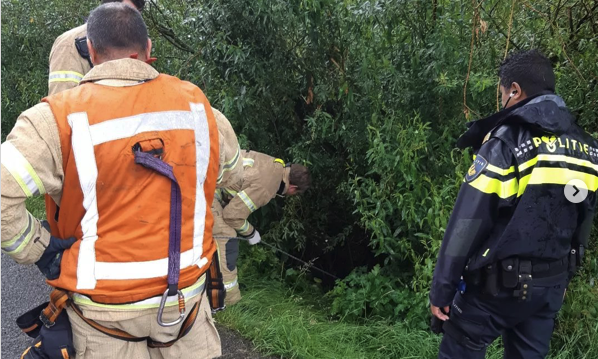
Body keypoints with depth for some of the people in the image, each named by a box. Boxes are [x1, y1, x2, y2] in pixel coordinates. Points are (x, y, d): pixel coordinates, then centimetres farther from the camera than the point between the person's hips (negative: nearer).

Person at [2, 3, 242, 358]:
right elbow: (224, 172, 8)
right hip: (185, 295, 3)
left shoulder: (61, 117, -18)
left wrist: (40, 248, -10)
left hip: (105, 306, -2)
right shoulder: (194, 100, -5)